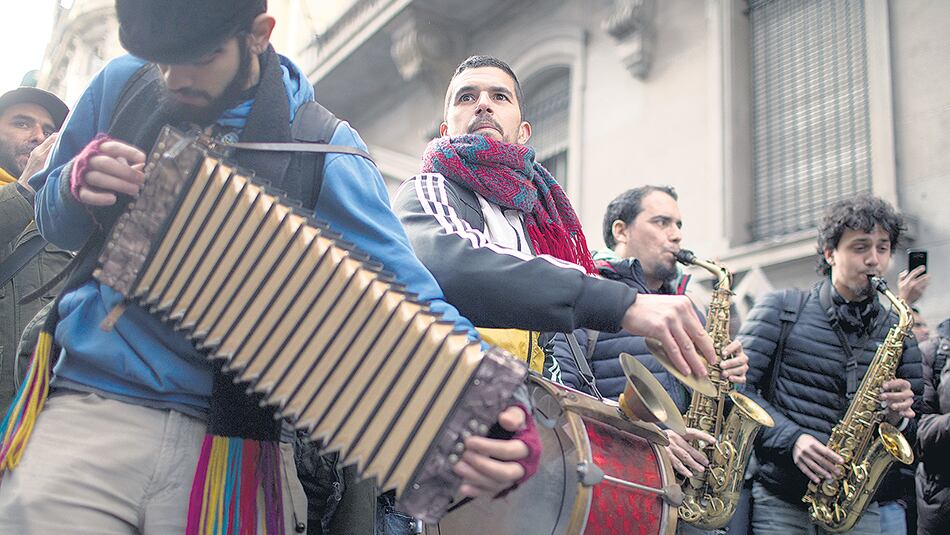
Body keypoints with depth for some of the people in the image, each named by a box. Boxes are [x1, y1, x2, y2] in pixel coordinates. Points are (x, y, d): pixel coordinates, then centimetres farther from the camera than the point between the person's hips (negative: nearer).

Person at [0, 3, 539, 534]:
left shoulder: (323, 151, -6)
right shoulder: (121, 86, 4)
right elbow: (51, 220, 17)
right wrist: (79, 182, -8)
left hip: (231, 433, -2)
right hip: (87, 410, 3)